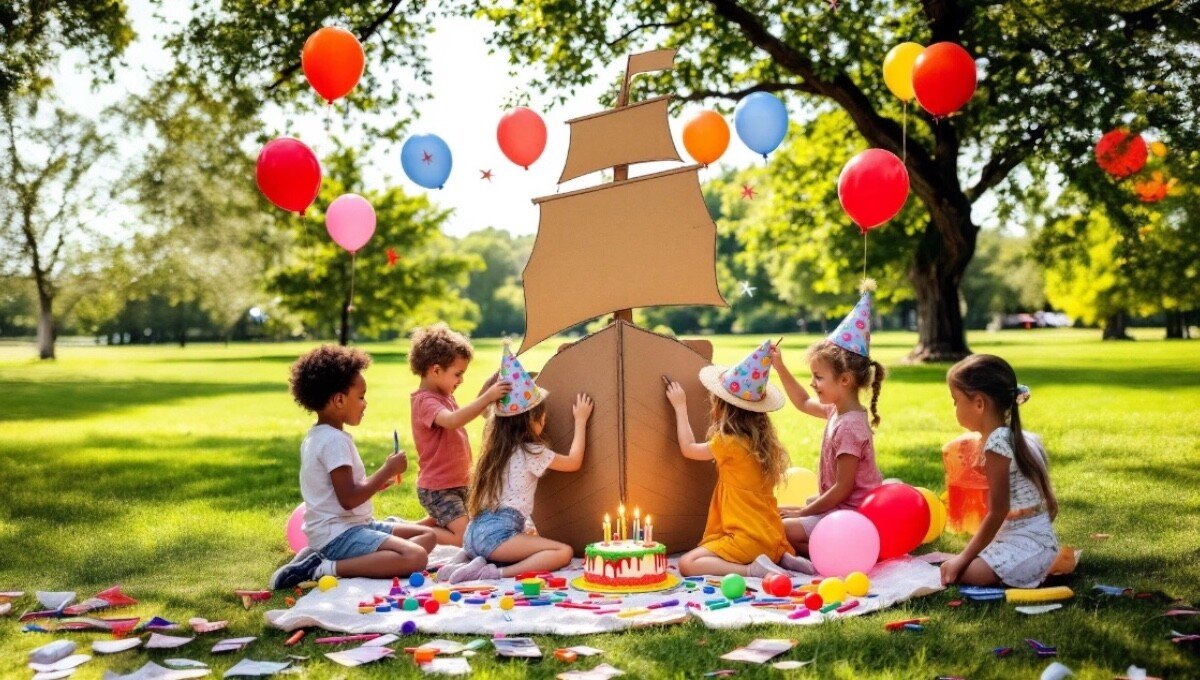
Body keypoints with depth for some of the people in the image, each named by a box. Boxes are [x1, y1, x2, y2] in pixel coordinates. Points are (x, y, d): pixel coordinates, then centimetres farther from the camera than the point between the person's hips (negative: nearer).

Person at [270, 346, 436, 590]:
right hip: (338, 534, -11)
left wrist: (379, 481, 14)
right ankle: (325, 568, -18)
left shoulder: (316, 436, 17)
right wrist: (388, 471, -12)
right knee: (415, 557, -26)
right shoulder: (335, 441, -16)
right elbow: (348, 499, -22)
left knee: (428, 536, 11)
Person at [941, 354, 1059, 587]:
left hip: (1023, 543, -10)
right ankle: (1056, 562, 11)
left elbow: (997, 513, -19)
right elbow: (1051, 505, 14)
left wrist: (963, 558, -14)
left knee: (957, 573, -23)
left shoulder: (996, 444, -17)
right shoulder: (1023, 439, 11)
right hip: (1041, 539, 10)